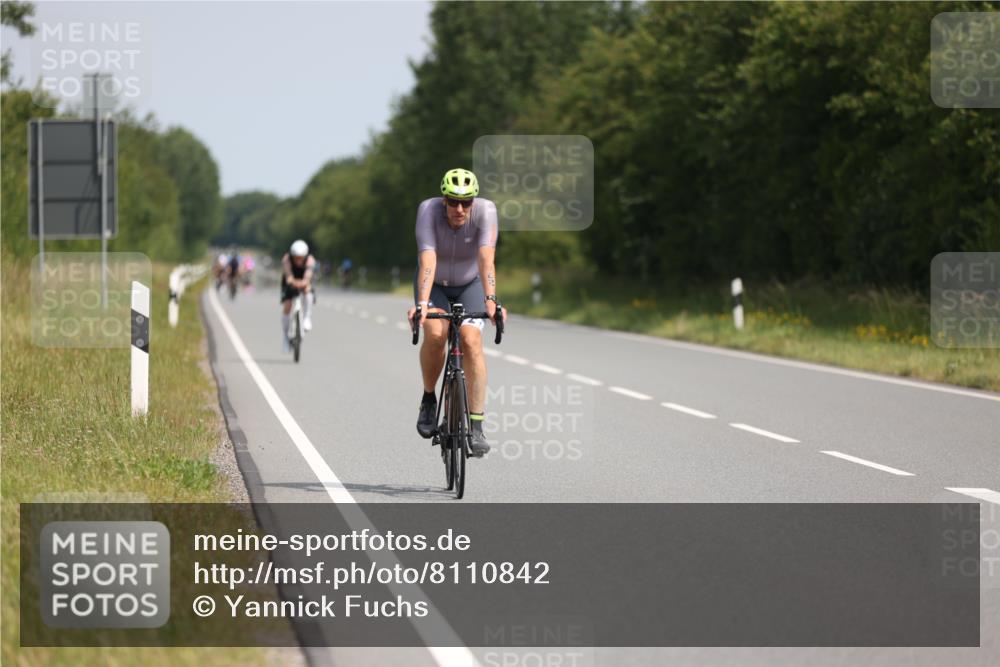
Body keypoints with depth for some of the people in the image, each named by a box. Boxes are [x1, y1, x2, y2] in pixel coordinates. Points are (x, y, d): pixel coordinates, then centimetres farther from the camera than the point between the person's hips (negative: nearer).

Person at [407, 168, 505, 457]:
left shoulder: (485, 210, -28)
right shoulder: (428, 209, -29)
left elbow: (486, 259, -38)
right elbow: (427, 261, -38)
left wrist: (490, 300, -52)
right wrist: (421, 304, -51)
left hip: (470, 284, 0)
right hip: (434, 284, 0)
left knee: (471, 339, -24)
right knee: (435, 333, -29)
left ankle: (476, 428, -23)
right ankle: (429, 399, -2)